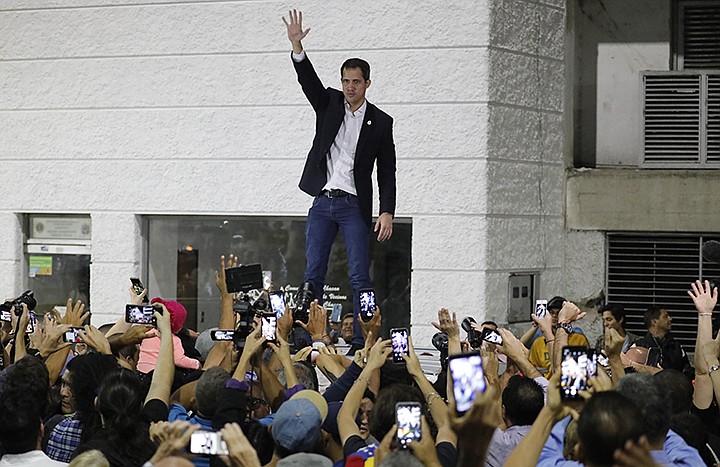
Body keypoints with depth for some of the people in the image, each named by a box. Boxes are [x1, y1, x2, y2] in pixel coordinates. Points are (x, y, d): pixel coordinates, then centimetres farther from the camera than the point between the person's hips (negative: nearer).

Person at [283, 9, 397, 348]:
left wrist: (387, 212, -7)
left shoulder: (380, 122, 4)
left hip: (354, 205, -2)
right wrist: (297, 47, -24)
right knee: (313, 274, 1)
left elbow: (387, 172, 2)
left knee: (359, 276, -5)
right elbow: (308, 80, -7)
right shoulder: (329, 104, 9)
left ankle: (361, 340, -5)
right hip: (322, 202, 2)